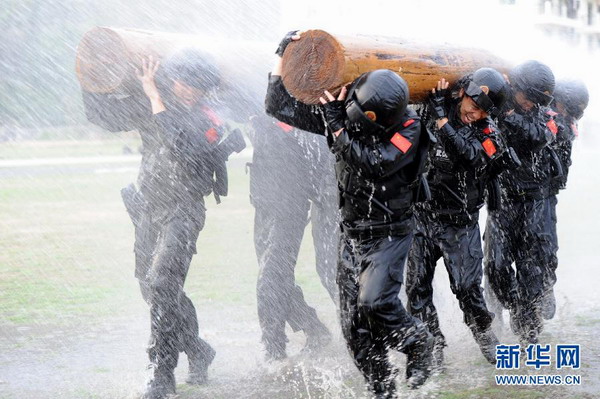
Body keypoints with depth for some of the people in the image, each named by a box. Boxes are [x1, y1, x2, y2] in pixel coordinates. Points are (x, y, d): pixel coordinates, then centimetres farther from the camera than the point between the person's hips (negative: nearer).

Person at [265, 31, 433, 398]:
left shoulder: (408, 127, -16)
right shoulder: (343, 115, -4)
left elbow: (374, 165, -30)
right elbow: (280, 106, 1)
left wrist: (337, 126, -26)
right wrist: (283, 55, -7)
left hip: (391, 234, -5)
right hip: (353, 234, 5)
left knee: (374, 301, -25)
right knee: (355, 327, 2)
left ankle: (418, 342, 2)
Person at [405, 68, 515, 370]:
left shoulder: (490, 136, -8)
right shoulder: (433, 108, 1)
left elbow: (469, 155, -29)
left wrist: (442, 119, -31)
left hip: (459, 224, -2)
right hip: (421, 217, 2)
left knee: (467, 286, 0)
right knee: (417, 286, 1)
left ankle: (484, 334, 27)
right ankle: (432, 344, 13)